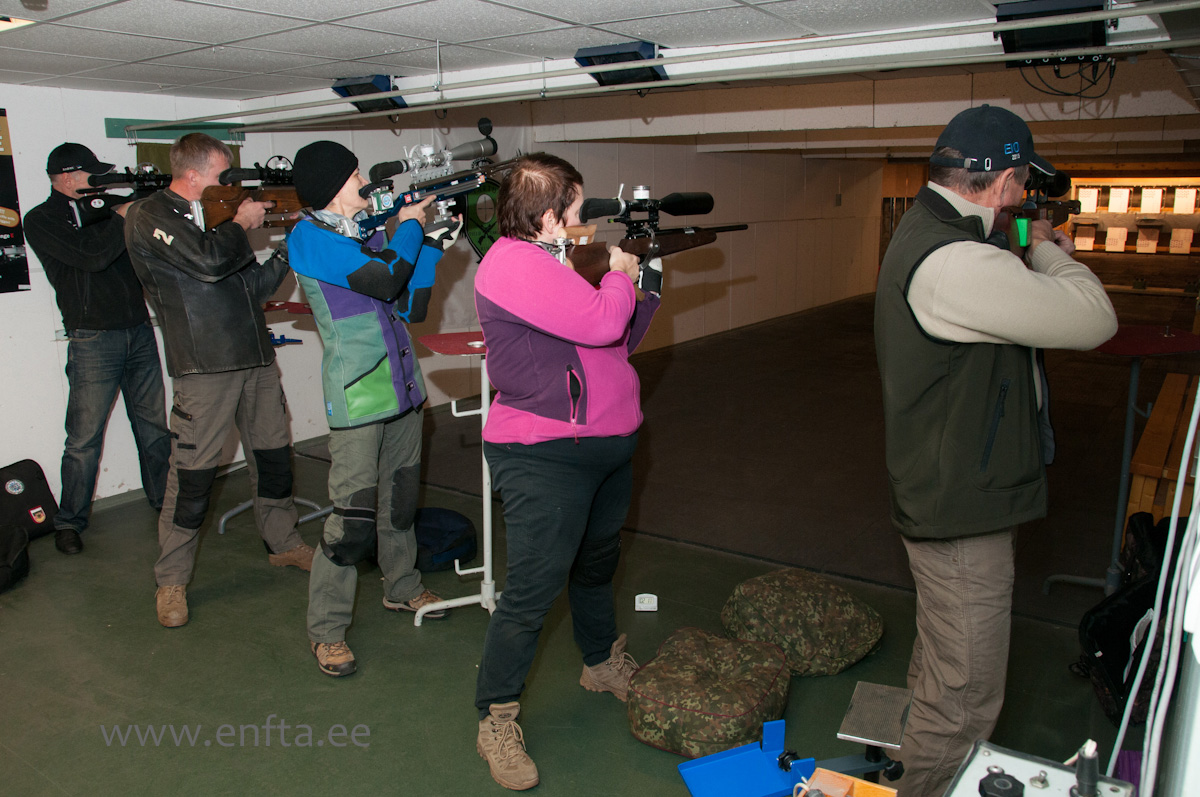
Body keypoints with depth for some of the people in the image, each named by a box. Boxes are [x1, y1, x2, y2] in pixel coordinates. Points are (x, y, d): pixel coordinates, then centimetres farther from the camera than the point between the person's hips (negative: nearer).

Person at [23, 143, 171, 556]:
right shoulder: (41, 220, -3)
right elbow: (92, 256, -19)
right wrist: (126, 212, -12)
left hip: (139, 332, 6)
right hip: (94, 341, -6)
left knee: (154, 426, 11)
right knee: (84, 439, -2)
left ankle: (164, 501, 23)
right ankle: (69, 522, 12)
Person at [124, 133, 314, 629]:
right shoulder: (149, 217, -6)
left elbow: (254, 286, 16)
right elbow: (208, 262, -23)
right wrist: (241, 222, -5)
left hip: (256, 358, 7)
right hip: (205, 366, -7)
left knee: (273, 456, 14)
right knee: (192, 474, -3)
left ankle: (283, 544, 31)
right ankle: (171, 580, 11)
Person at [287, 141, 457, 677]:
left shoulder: (372, 234, 13)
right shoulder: (309, 238, -10)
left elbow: (411, 306, 13)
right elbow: (385, 281, -22)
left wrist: (432, 245, 7)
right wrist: (410, 225, -6)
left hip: (401, 386, 8)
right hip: (357, 395, -7)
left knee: (401, 497, 18)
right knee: (354, 515, -7)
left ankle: (402, 588, 37)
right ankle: (327, 629, 8)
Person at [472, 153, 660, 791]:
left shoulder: (551, 262, 16)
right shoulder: (515, 265, -17)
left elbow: (613, 343, 21)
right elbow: (600, 323, -26)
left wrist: (636, 284, 13)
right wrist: (619, 275, -7)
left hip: (603, 447, 10)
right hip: (545, 459, -10)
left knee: (596, 565, 25)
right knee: (532, 592, -4)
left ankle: (605, 665, 46)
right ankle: (496, 721, 13)